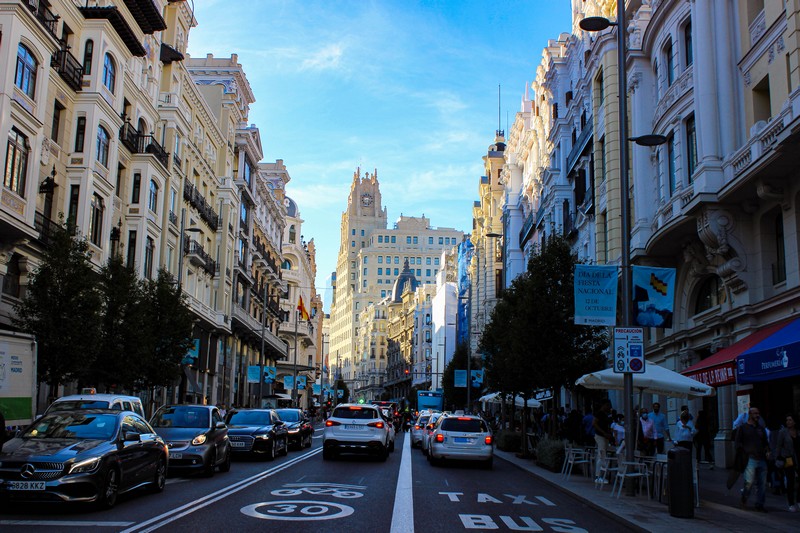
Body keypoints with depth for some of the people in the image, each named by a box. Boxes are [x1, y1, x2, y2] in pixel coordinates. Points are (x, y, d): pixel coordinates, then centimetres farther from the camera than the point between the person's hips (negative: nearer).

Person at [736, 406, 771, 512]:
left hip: (762, 459, 5)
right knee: (749, 482, -12)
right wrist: (746, 451, -9)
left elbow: (766, 442, 28)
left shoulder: (761, 428, 20)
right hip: (750, 459, -5)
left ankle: (759, 504, 14)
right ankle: (744, 499, 12)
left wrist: (767, 451, 9)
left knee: (762, 483, 4)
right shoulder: (743, 427, 4)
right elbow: (738, 443, 2)